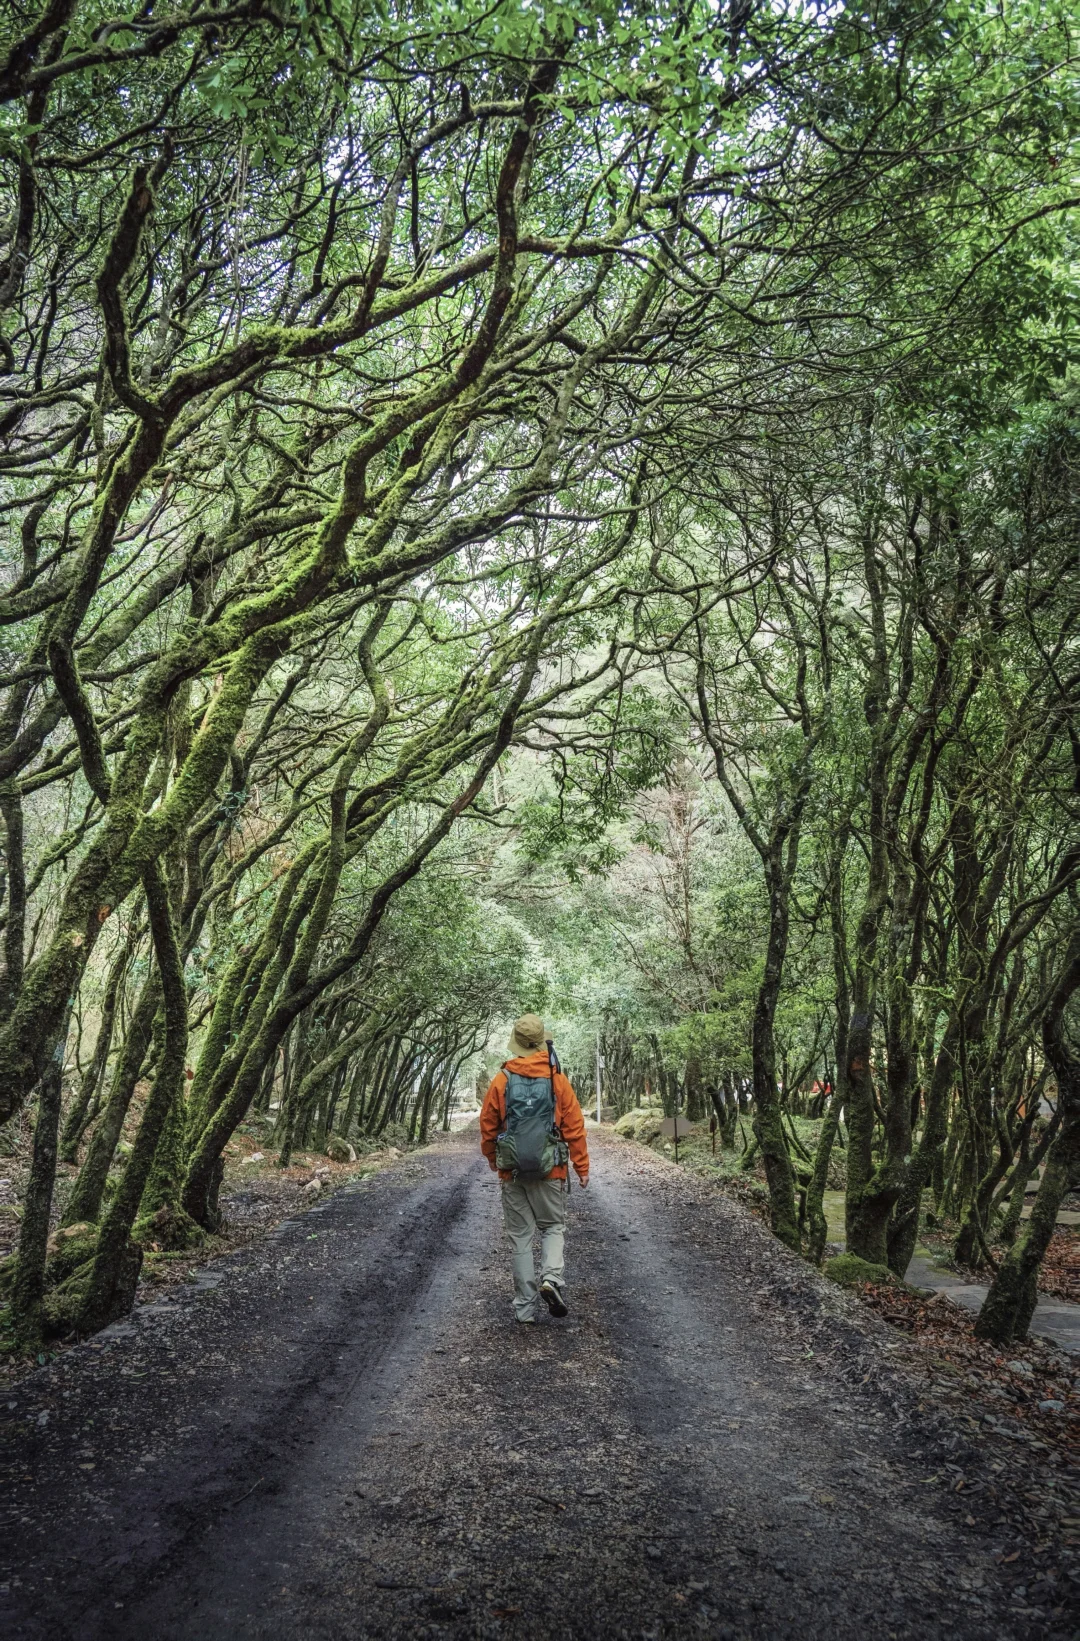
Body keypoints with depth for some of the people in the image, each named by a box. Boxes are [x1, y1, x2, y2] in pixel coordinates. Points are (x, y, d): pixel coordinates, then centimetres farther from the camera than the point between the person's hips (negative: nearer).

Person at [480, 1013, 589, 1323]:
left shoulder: (501, 1081, -3)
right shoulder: (557, 1080, -5)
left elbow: (487, 1126, 4)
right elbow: (574, 1127, -5)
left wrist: (492, 1158, 23)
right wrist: (582, 1167, 3)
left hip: (512, 1172, 1)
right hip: (550, 1171, -1)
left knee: (520, 1236, 9)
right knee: (553, 1227, 16)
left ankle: (525, 1307, 10)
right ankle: (551, 1278, -8)